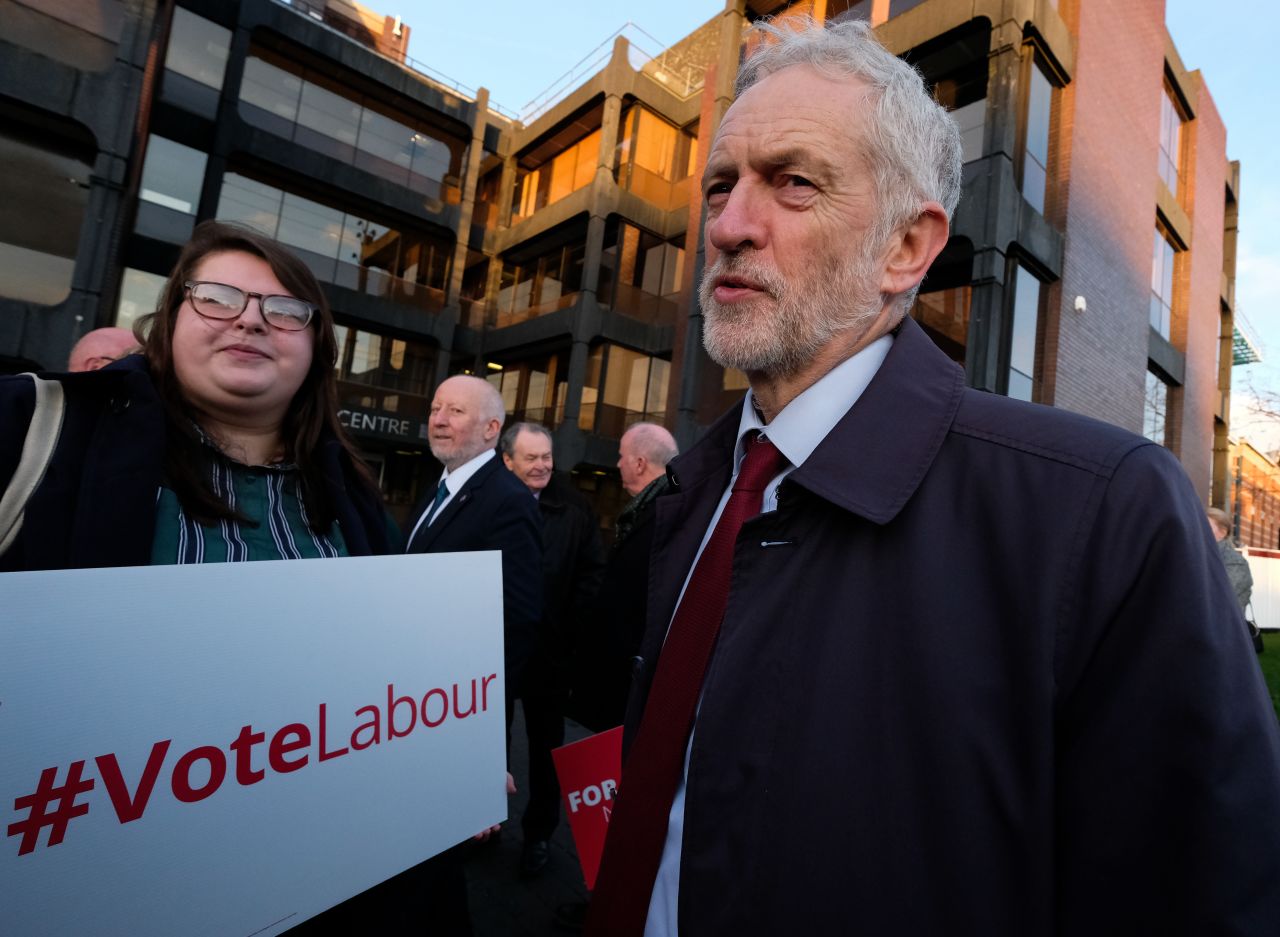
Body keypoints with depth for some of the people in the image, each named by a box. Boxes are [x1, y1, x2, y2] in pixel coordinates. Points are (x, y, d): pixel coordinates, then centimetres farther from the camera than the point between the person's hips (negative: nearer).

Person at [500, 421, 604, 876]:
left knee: (545, 744, 15)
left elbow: (592, 570, -2)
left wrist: (569, 624, -7)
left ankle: (539, 833, 34)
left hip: (549, 649, 0)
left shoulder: (573, 508, -5)